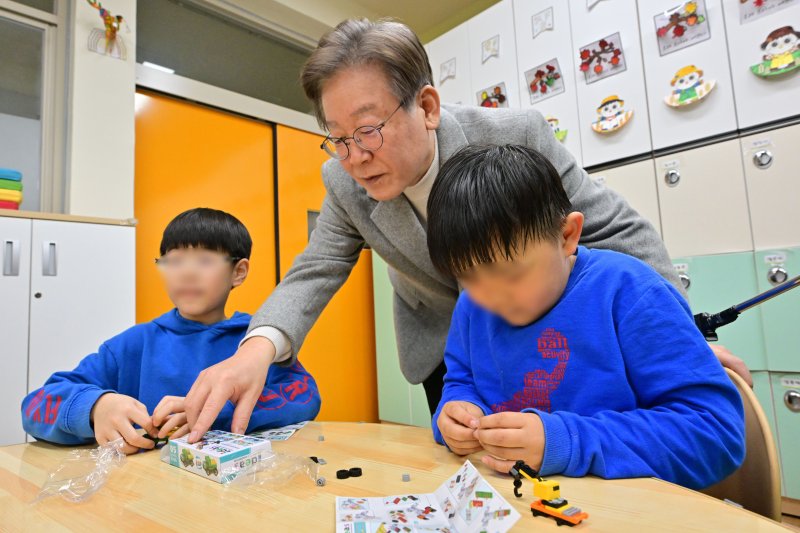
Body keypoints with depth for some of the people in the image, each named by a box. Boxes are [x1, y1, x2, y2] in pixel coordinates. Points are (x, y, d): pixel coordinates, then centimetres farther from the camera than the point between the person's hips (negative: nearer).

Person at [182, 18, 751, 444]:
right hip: (445, 349, 2)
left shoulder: (517, 136, -26)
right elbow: (313, 275, -15)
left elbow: (616, 229, -19)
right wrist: (260, 346, -35)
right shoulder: (344, 182, -17)